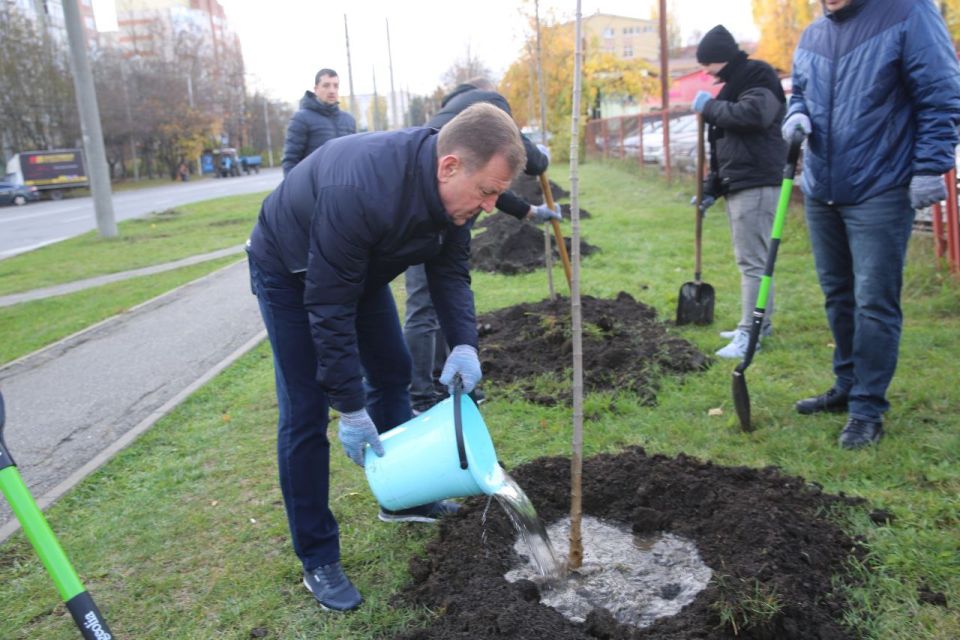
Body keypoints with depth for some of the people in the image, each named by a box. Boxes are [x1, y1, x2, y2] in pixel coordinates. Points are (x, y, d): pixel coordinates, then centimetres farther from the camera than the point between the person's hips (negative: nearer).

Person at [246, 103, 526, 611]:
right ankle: (317, 560, 6)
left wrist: (464, 344, -25)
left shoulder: (451, 187, -20)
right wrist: (350, 408, -29)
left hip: (362, 267, 7)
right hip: (289, 272, -7)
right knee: (305, 414, -8)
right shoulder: (358, 190, -43)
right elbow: (328, 307, -36)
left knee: (392, 375, 11)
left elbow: (451, 270, -8)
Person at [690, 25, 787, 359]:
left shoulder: (759, 77, -5)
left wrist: (709, 106, -13)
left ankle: (750, 333, -9)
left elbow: (752, 115, -27)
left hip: (756, 184, -10)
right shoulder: (733, 86, 22)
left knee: (753, 260, -10)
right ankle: (759, 323, 21)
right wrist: (711, 187, 18)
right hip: (737, 185, 10)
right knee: (751, 259, 13)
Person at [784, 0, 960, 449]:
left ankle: (867, 408, 6)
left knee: (874, 303, -4)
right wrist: (797, 114, 0)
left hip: (879, 191, -6)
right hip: (821, 192, 7)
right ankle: (848, 387, 29)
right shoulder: (811, 37, 10)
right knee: (838, 296, 15)